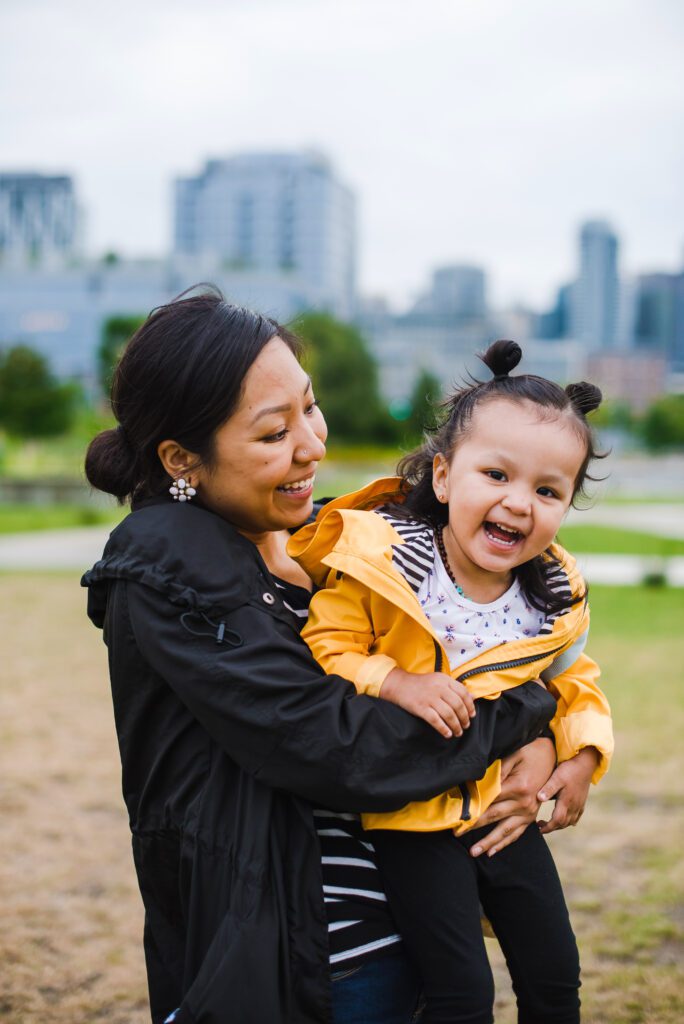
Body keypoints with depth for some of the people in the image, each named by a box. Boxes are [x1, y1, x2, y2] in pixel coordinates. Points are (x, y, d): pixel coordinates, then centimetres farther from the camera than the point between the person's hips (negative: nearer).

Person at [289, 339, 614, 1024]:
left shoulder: (555, 601, -6)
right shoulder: (380, 563, -20)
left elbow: (574, 684, 10)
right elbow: (326, 647, -15)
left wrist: (582, 757, -5)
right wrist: (398, 684, -29)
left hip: (505, 805, 5)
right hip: (410, 817, -4)